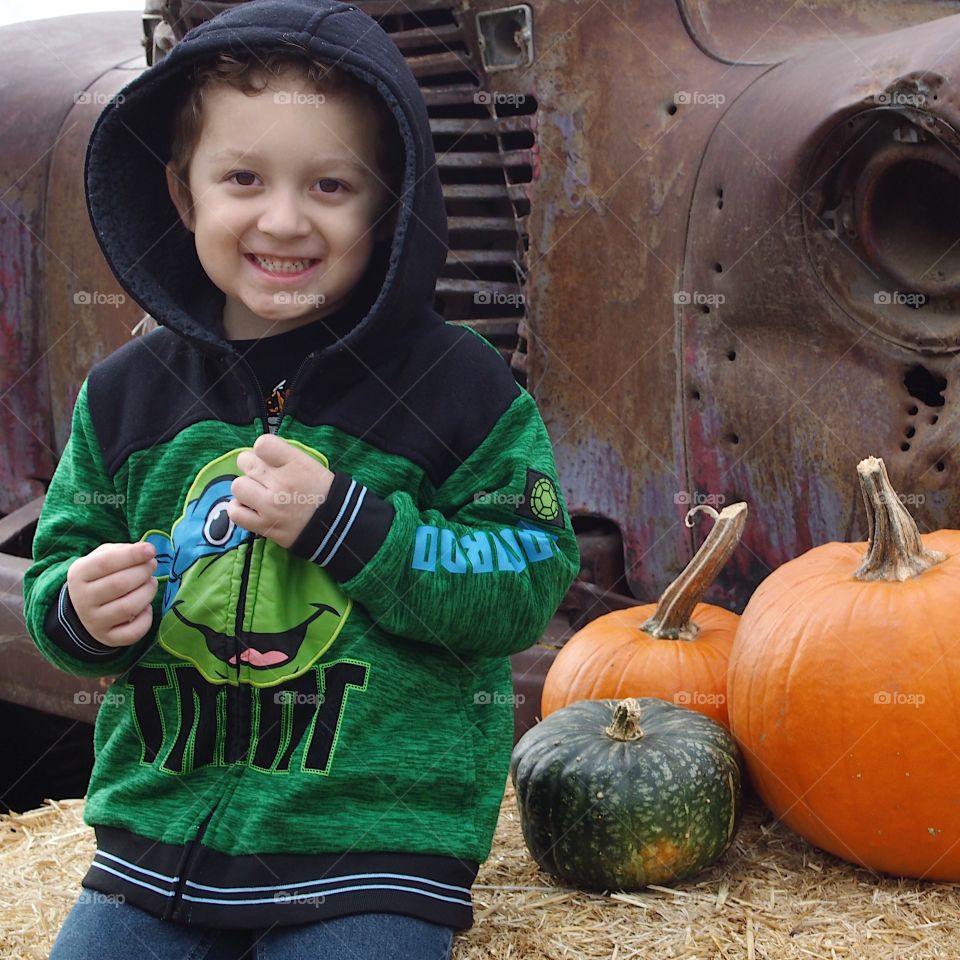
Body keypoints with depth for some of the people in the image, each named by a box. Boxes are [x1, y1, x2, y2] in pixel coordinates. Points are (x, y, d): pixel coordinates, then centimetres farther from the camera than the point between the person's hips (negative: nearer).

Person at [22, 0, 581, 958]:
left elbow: (528, 581, -11)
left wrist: (345, 525, -21)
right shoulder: (124, 394, 3)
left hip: (374, 836, -3)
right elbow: (55, 574, 11)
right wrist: (80, 610, -13)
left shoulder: (455, 385, -8)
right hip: (158, 831, 4)